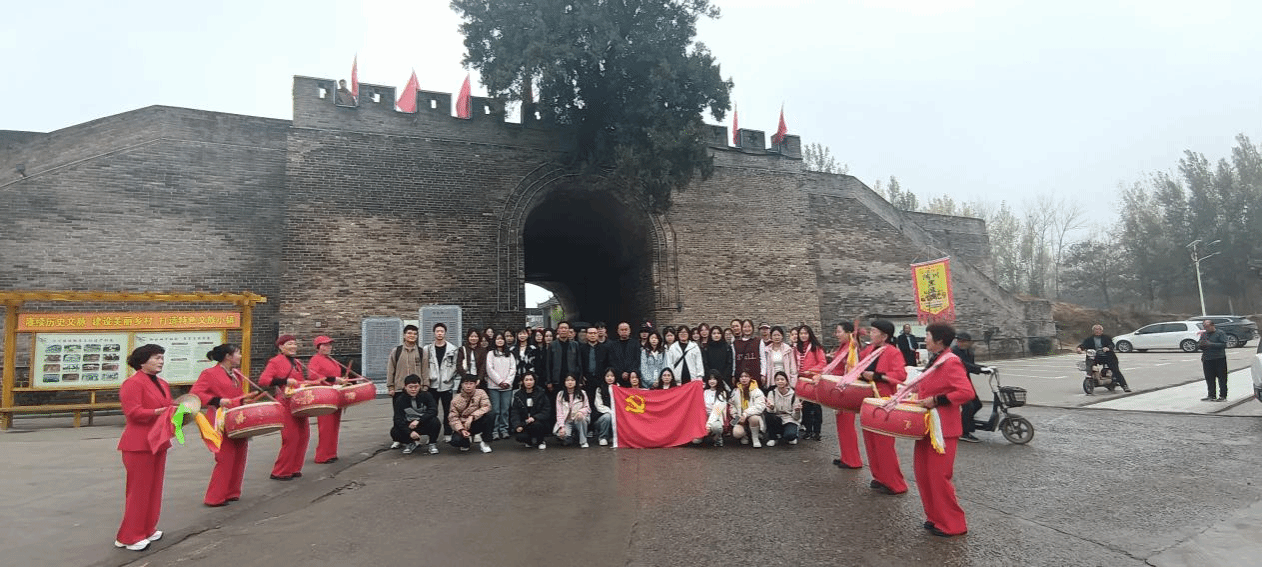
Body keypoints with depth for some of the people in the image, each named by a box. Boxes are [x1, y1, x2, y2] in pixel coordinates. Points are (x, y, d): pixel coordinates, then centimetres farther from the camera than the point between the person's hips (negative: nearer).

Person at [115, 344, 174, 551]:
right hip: (139, 444, -9)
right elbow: (134, 412, -20)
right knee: (139, 490, -3)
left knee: (154, 488, 14)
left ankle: (147, 529, 26)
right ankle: (128, 537, 8)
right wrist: (161, 412, -24)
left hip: (159, 442, 9)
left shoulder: (163, 384, 14)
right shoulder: (132, 383, -12)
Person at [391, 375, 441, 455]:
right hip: (409, 426, 1)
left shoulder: (426, 395, -8)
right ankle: (411, 443, 6)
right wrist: (409, 432, -30)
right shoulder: (400, 400, -7)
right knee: (394, 432, -26)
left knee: (435, 422, -33)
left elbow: (433, 411, -19)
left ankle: (432, 443, -3)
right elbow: (398, 419, -15)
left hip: (424, 424, -1)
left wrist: (418, 421, -32)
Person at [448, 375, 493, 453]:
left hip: (476, 424, 0)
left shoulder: (480, 393, -8)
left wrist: (471, 417, -30)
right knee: (455, 441, -28)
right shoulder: (456, 400, -7)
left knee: (488, 415, -30)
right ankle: (467, 440, 14)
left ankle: (483, 442, -9)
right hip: (462, 426, 0)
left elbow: (486, 407, -20)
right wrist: (461, 430, -26)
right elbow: (453, 417, -10)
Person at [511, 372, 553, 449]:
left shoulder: (541, 393, -1)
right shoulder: (518, 395, 5)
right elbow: (515, 412, 1)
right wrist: (518, 425, -16)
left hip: (538, 421, -1)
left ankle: (540, 441, -2)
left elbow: (546, 411, -6)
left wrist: (534, 418, -23)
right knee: (521, 437, -27)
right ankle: (530, 441, 11)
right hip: (524, 423, 1)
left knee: (536, 425, -35)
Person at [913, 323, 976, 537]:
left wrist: (936, 401, -26)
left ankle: (953, 525, 12)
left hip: (943, 429, -10)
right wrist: (921, 389, 13)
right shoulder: (935, 361, 12)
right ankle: (935, 517, 28)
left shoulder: (951, 362, -17)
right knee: (923, 474, 14)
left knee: (939, 476, -3)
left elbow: (967, 392, -27)